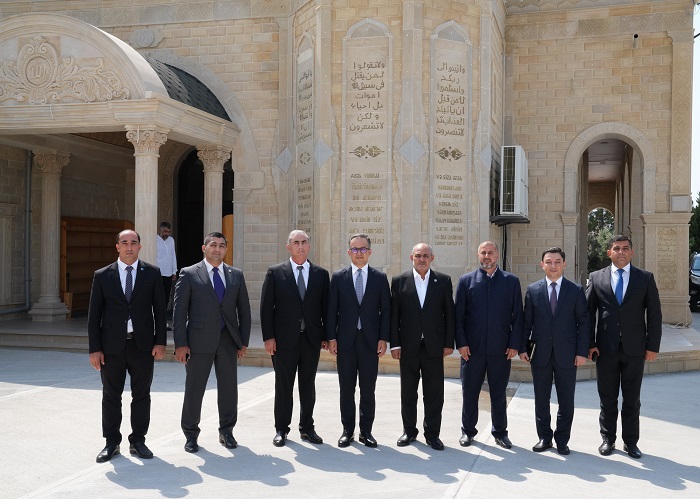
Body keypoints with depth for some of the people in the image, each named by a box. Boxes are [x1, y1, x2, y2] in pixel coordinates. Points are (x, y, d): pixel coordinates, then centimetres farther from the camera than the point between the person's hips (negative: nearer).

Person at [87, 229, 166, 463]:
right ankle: (111, 443, 22)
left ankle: (138, 441, 20)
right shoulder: (102, 276, 2)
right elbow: (94, 314, 2)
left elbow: (159, 309, 3)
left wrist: (160, 341, -3)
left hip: (143, 345, 0)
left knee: (141, 395, 8)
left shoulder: (152, 273, 3)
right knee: (111, 396, 9)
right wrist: (94, 349, -3)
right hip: (112, 346, 0)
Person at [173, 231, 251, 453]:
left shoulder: (236, 275, 9)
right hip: (199, 341, -3)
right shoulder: (189, 274, -1)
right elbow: (179, 310, -3)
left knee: (228, 387, 9)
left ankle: (226, 431, 26)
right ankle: (191, 434, 21)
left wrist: (243, 341, 6)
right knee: (194, 388, 4)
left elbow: (244, 310, 11)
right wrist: (180, 343, -9)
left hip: (228, 340, 3)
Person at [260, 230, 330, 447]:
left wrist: (327, 336, 3)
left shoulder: (321, 274, 6)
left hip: (312, 338, 2)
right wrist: (268, 337, -8)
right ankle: (281, 429, 18)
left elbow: (325, 306, 7)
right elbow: (266, 307, -2)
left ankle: (307, 427, 22)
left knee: (308, 385, 10)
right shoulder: (275, 272, 0)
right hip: (284, 339, -2)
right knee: (283, 385, 6)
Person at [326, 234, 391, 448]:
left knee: (368, 389, 6)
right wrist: (331, 337, -3)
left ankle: (366, 431, 17)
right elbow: (332, 310, 3)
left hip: (370, 341, 0)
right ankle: (347, 431, 17)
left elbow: (386, 310, 3)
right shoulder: (338, 277, 4)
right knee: (346, 388, 7)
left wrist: (383, 338, -4)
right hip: (345, 341, 0)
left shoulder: (380, 278, 4)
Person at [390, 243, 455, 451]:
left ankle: (432, 433, 17)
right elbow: (394, 315, 1)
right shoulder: (399, 281, 2)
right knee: (408, 392, 11)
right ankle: (409, 430, 24)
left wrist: (449, 343, -2)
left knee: (434, 393, 4)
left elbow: (449, 314, 3)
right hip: (408, 346, 0)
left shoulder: (443, 281, 3)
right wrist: (395, 344, -4)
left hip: (434, 346, 0)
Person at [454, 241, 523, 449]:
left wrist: (515, 344, -3)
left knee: (499, 393, 11)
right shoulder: (466, 280, 4)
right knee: (469, 392, 8)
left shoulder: (511, 281, 5)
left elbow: (517, 315, 3)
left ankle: (500, 432, 25)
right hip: (472, 348, 0)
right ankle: (468, 431, 23)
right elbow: (458, 314, 1)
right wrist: (461, 343, -6)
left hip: (501, 349, 0)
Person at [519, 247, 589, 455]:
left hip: (566, 355, -1)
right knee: (541, 399, 9)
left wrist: (582, 352, -6)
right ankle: (544, 437, 23)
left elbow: (583, 322, 0)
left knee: (566, 401, 7)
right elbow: (526, 321, 5)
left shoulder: (576, 290, 1)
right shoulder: (532, 290, 4)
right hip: (540, 354, 1)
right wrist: (523, 347, -1)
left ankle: (562, 440, 20)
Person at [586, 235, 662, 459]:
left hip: (635, 348, 0)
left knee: (632, 399, 8)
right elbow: (588, 313, 3)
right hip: (606, 348, 0)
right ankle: (608, 439, 22)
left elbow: (654, 314, 2)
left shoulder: (646, 278, 3)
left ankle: (630, 441, 20)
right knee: (607, 398, 9)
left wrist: (653, 346, -4)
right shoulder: (596, 278, 3)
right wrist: (590, 344, -3)